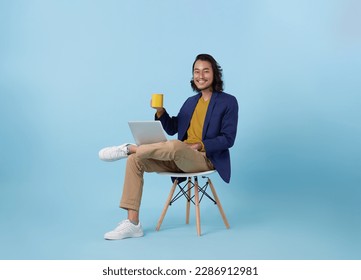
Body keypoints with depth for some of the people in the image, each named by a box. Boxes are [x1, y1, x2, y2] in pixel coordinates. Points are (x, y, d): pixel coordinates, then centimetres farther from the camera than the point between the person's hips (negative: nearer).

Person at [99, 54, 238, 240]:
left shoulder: (228, 102, 0)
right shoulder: (191, 101, 19)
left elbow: (228, 139, -7)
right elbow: (172, 129, 18)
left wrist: (200, 145, -18)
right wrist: (160, 111, -1)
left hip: (205, 159, -6)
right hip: (180, 158, 7)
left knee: (175, 145, -40)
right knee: (135, 160, -13)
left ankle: (128, 148, -14)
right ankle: (132, 224, -16)